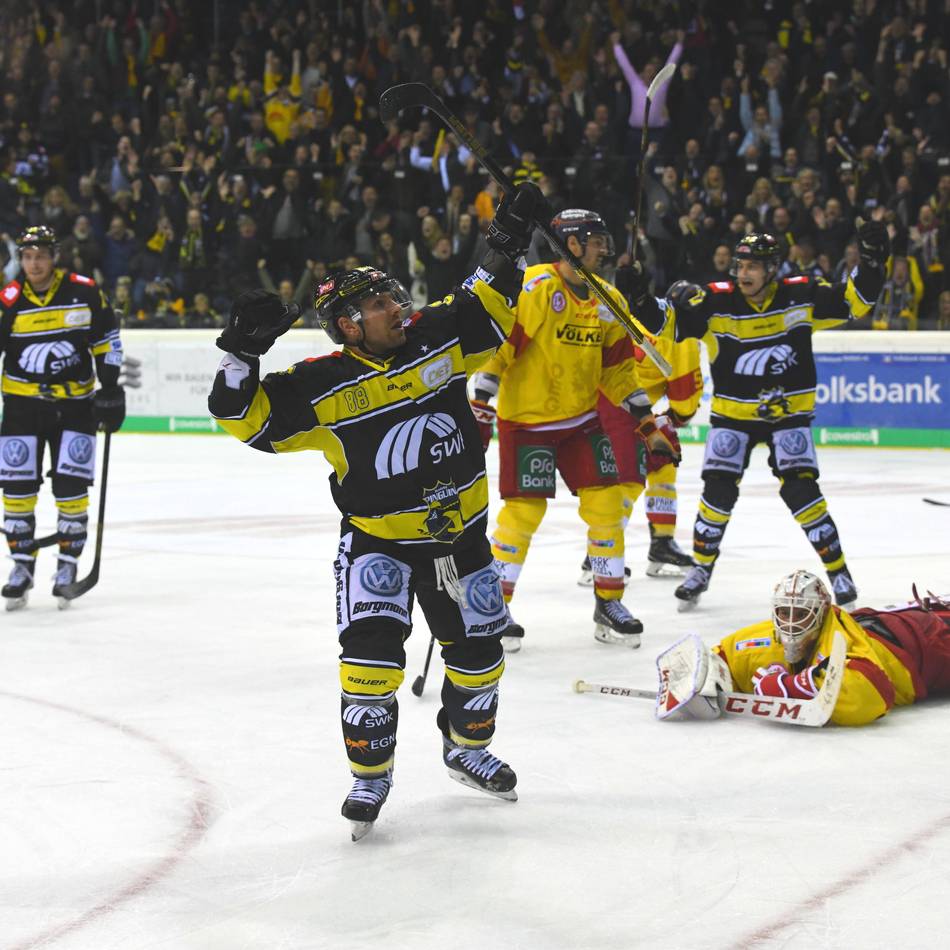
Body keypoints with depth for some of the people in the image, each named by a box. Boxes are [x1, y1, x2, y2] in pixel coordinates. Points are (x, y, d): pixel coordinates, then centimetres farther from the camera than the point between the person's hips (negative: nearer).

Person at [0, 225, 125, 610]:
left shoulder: (84, 291, -7)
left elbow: (106, 339, 4)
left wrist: (110, 388, 0)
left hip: (75, 401, 0)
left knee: (71, 486, -3)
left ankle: (68, 564, 9)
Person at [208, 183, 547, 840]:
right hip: (377, 538, -4)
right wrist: (243, 353, -27)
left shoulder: (437, 336, -5)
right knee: (372, 646, -18)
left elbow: (489, 309, 10)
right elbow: (248, 418, -15)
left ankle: (467, 747, 40)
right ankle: (371, 773, 0)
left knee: (478, 648, 13)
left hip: (460, 530, 4)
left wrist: (507, 250, -1)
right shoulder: (323, 387, -15)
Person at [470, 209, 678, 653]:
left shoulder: (609, 301, 5)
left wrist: (650, 428, 8)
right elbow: (494, 346, -18)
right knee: (524, 510, -9)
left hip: (582, 417, 6)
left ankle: (609, 604, 13)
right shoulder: (534, 289, -17)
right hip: (525, 419, -6)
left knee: (606, 503, 1)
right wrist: (479, 409, -22)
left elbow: (619, 372, 11)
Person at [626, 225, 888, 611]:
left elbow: (854, 302, -4)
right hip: (732, 412, 1)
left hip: (788, 410, -1)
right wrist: (640, 300, -29)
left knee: (799, 489, -12)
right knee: (719, 489, -6)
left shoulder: (799, 296, -8)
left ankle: (838, 571, 1)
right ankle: (701, 567, 17)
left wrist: (871, 262, -18)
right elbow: (665, 323, -11)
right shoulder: (716, 301, -10)